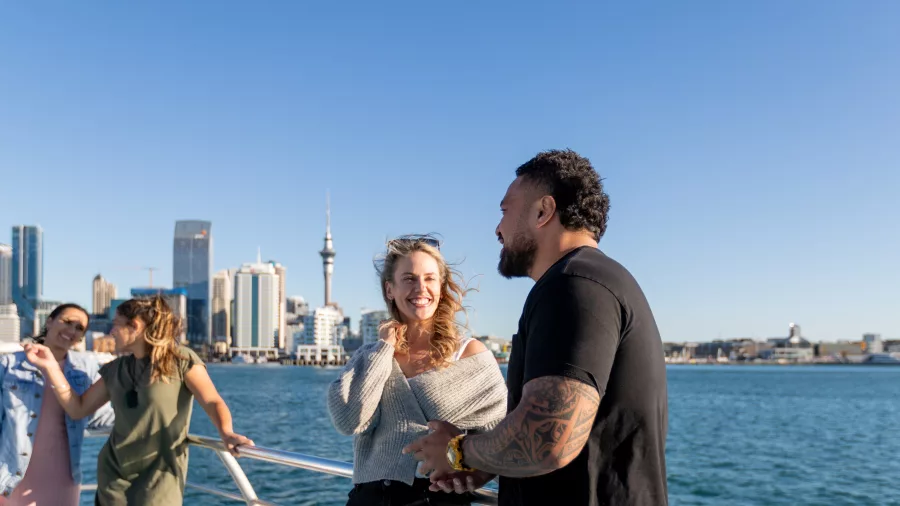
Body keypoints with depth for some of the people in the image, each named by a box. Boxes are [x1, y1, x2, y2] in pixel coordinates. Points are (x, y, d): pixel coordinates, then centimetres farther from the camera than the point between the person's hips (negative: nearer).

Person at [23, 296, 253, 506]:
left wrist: (226, 434, -37)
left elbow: (212, 402, -17)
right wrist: (50, 366, 6)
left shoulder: (182, 360, -6)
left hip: (160, 476, -5)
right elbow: (78, 409, 14)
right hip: (113, 474, 5)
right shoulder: (116, 370, 11)